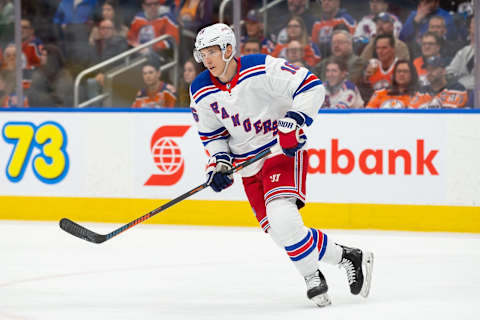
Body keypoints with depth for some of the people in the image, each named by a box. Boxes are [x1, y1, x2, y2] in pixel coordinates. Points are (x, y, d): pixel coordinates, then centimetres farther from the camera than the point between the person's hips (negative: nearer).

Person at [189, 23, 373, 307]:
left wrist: (294, 122, -27)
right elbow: (211, 133, 13)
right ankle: (346, 258, 15)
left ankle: (313, 278, -10)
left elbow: (311, 86, -18)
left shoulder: (262, 69, -18)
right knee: (280, 231, 1)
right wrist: (219, 161, -3)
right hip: (248, 163, 6)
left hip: (283, 149, -6)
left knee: (280, 215, -26)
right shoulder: (201, 92, -1)